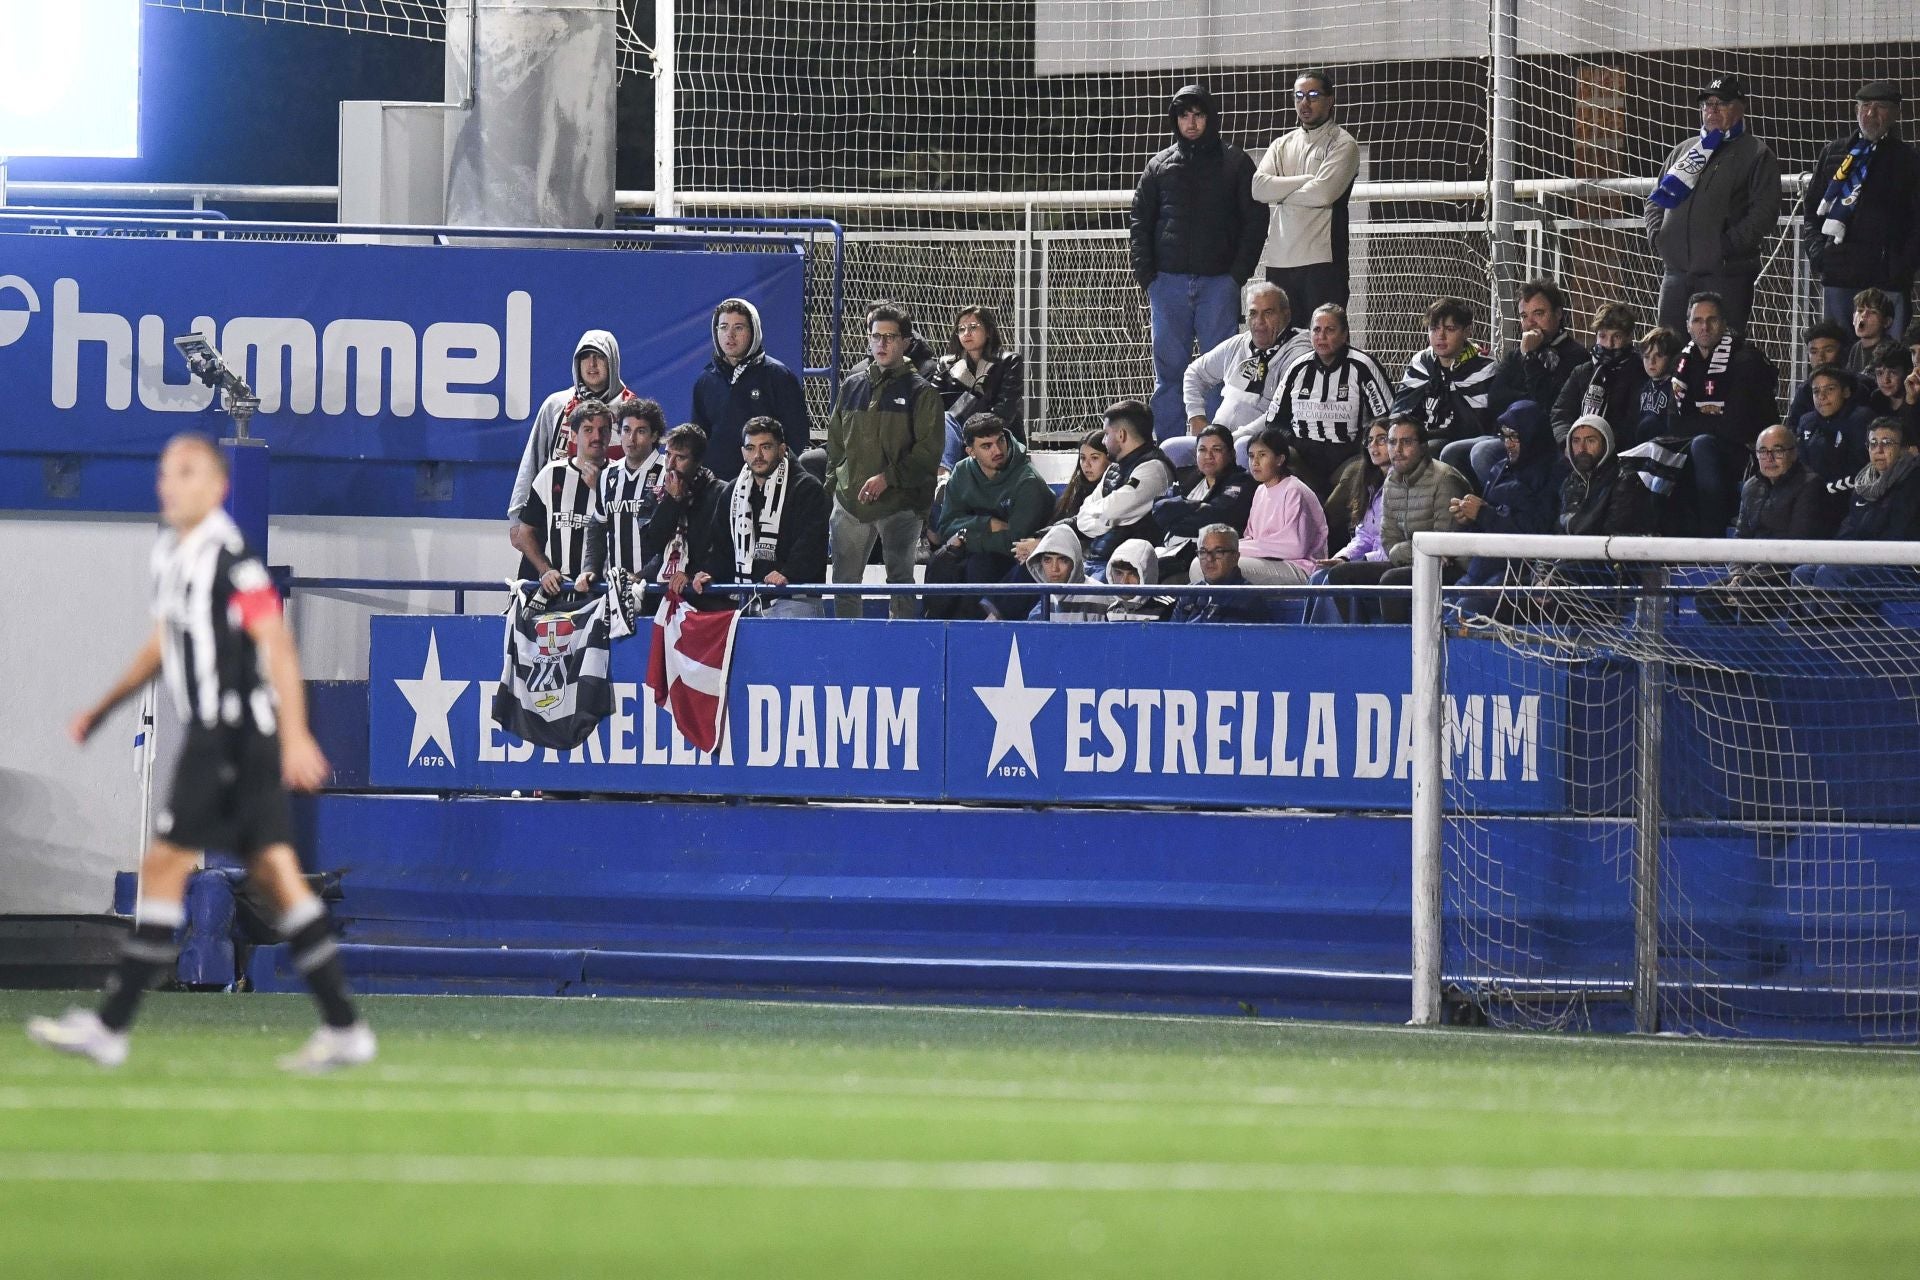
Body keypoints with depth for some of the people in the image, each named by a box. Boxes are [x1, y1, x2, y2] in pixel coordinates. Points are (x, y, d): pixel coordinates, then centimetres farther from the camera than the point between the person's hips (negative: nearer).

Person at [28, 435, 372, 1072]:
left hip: (235, 733, -9)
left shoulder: (231, 559, -15)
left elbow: (277, 645, -20)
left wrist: (295, 737, -27)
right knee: (275, 875, 7)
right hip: (213, 734, 9)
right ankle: (344, 1027, 6)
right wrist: (104, 707, 29)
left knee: (164, 868, -5)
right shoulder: (170, 555, 14)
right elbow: (164, 643, 28)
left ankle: (109, 1026, 0)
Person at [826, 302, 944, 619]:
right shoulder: (851, 386, 14)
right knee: (845, 582, 7)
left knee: (900, 581, -3)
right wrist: (833, 481, 10)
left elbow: (928, 450, -8)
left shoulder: (919, 391, -1)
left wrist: (887, 478, -17)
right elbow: (835, 441, 20)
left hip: (900, 502, -5)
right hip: (850, 503, 5)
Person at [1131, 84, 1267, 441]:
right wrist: (1146, 274, 0)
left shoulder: (1234, 163, 5)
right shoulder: (1160, 165, 11)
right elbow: (1138, 221, 12)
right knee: (1169, 371, 2)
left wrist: (1238, 275, -6)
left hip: (1219, 281, -2)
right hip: (1168, 282, 2)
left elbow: (1255, 221, 3)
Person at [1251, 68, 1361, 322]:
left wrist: (1279, 192, 0)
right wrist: (1307, 180, -7)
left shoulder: (1343, 145, 1)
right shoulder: (1282, 145, 18)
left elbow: (1324, 193, -14)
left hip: (1321, 259, -5)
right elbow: (1259, 187, 1)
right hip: (1279, 260, 5)